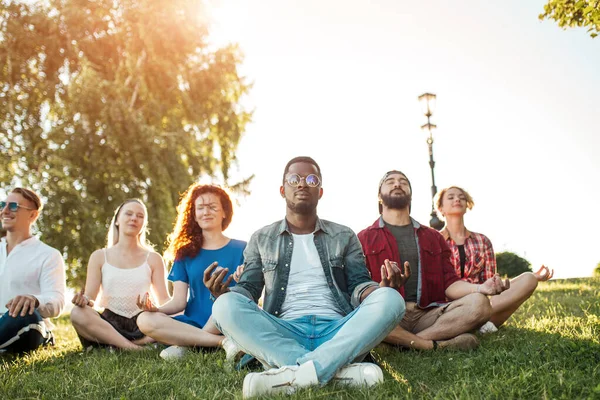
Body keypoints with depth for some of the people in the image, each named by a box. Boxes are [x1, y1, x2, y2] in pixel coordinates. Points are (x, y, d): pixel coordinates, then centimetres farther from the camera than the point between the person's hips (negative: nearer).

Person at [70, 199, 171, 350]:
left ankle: (116, 346, -26)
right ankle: (135, 349, -33)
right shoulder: (99, 257, 11)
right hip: (108, 323, 0)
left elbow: (164, 300, 4)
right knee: (78, 313, -31)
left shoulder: (153, 259, 11)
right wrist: (84, 300, -22)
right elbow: (90, 298, 4)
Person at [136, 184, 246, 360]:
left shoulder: (241, 249, 8)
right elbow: (179, 302, 6)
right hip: (194, 324, 3)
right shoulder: (185, 253, 14)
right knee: (145, 320, -24)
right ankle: (223, 342, -28)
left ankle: (185, 344, -20)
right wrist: (155, 308, -15)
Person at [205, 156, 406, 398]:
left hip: (338, 332, 1)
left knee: (390, 299, -27)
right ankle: (338, 369, -37)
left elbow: (358, 285, 10)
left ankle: (294, 374, -39)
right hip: (283, 334, 0)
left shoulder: (344, 236, 19)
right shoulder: (261, 239, 18)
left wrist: (381, 289, -14)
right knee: (226, 305, -29)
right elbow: (248, 289, 12)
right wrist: (223, 292, -12)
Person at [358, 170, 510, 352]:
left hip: (428, 314, 3)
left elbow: (449, 284, 13)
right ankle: (437, 345, -24)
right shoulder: (364, 238, 12)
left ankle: (403, 342, -22)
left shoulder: (433, 237, 23)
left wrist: (480, 288, -9)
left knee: (478, 303, -22)